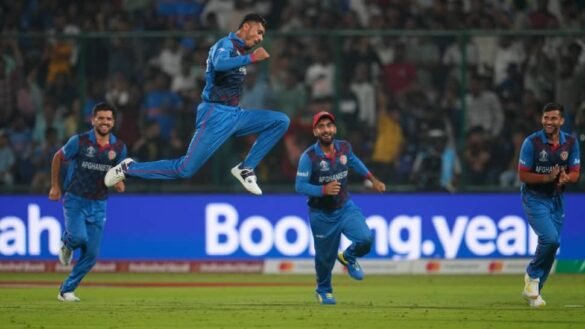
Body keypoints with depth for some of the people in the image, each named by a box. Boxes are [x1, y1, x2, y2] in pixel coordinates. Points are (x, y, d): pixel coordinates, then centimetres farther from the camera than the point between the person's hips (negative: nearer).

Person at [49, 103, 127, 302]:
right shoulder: (79, 142, -11)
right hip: (75, 199, -3)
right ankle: (66, 244, 11)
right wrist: (55, 186, 5)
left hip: (98, 204, 3)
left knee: (91, 255, 1)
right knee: (79, 237, -27)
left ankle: (66, 290, 16)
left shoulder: (119, 147, -2)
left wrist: (119, 183, -12)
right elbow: (58, 158, 4)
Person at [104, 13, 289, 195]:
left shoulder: (240, 53, 17)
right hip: (216, 114, -8)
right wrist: (251, 58, -34)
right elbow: (219, 64, -33)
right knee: (185, 170, -10)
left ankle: (245, 169, -2)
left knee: (281, 121, -2)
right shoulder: (226, 44, -9)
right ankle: (128, 168, 8)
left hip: (235, 114, 8)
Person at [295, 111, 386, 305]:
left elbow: (353, 161, 18)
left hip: (345, 208, 3)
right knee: (325, 257, 9)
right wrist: (324, 190, -33)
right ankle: (323, 290, 39)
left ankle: (348, 258, 16)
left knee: (365, 239, -19)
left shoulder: (344, 148, -5)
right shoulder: (309, 157, -20)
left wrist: (372, 179, 23)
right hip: (321, 214, -3)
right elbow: (300, 187, -20)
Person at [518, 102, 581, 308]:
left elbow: (575, 174, 2)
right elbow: (522, 175, -12)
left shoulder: (571, 143, -1)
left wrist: (565, 178, -22)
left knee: (552, 244, 6)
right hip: (535, 198, -5)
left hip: (557, 199, 5)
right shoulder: (532, 142, -14)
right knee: (550, 238, -23)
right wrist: (547, 178, -26)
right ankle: (532, 276, 2)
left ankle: (533, 291, 21)